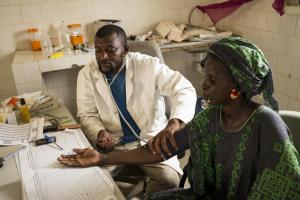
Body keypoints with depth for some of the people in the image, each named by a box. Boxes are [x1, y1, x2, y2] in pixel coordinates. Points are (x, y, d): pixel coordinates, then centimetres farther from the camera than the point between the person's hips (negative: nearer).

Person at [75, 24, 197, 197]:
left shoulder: (148, 65, -12)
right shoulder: (87, 74, -3)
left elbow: (185, 90, -14)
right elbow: (87, 115, 3)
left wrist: (175, 122, -34)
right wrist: (99, 133, -20)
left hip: (151, 139, -1)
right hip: (112, 144, 2)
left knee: (170, 179, -22)